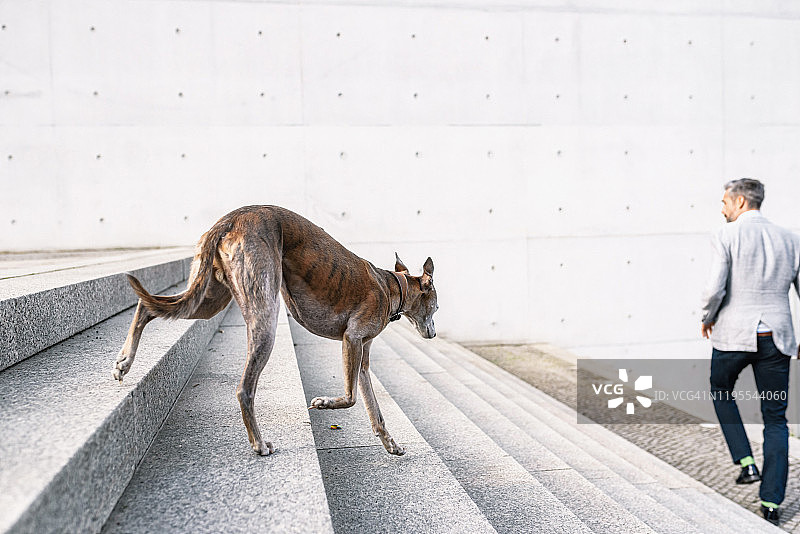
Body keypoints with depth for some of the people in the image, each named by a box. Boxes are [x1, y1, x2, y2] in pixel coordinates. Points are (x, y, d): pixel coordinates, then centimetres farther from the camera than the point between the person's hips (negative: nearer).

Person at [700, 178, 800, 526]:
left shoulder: (726, 236, -7)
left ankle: (746, 463, 17)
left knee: (721, 392, 26)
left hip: (733, 334, -3)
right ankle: (771, 503, 13)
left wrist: (708, 318, 4)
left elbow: (715, 288, -16)